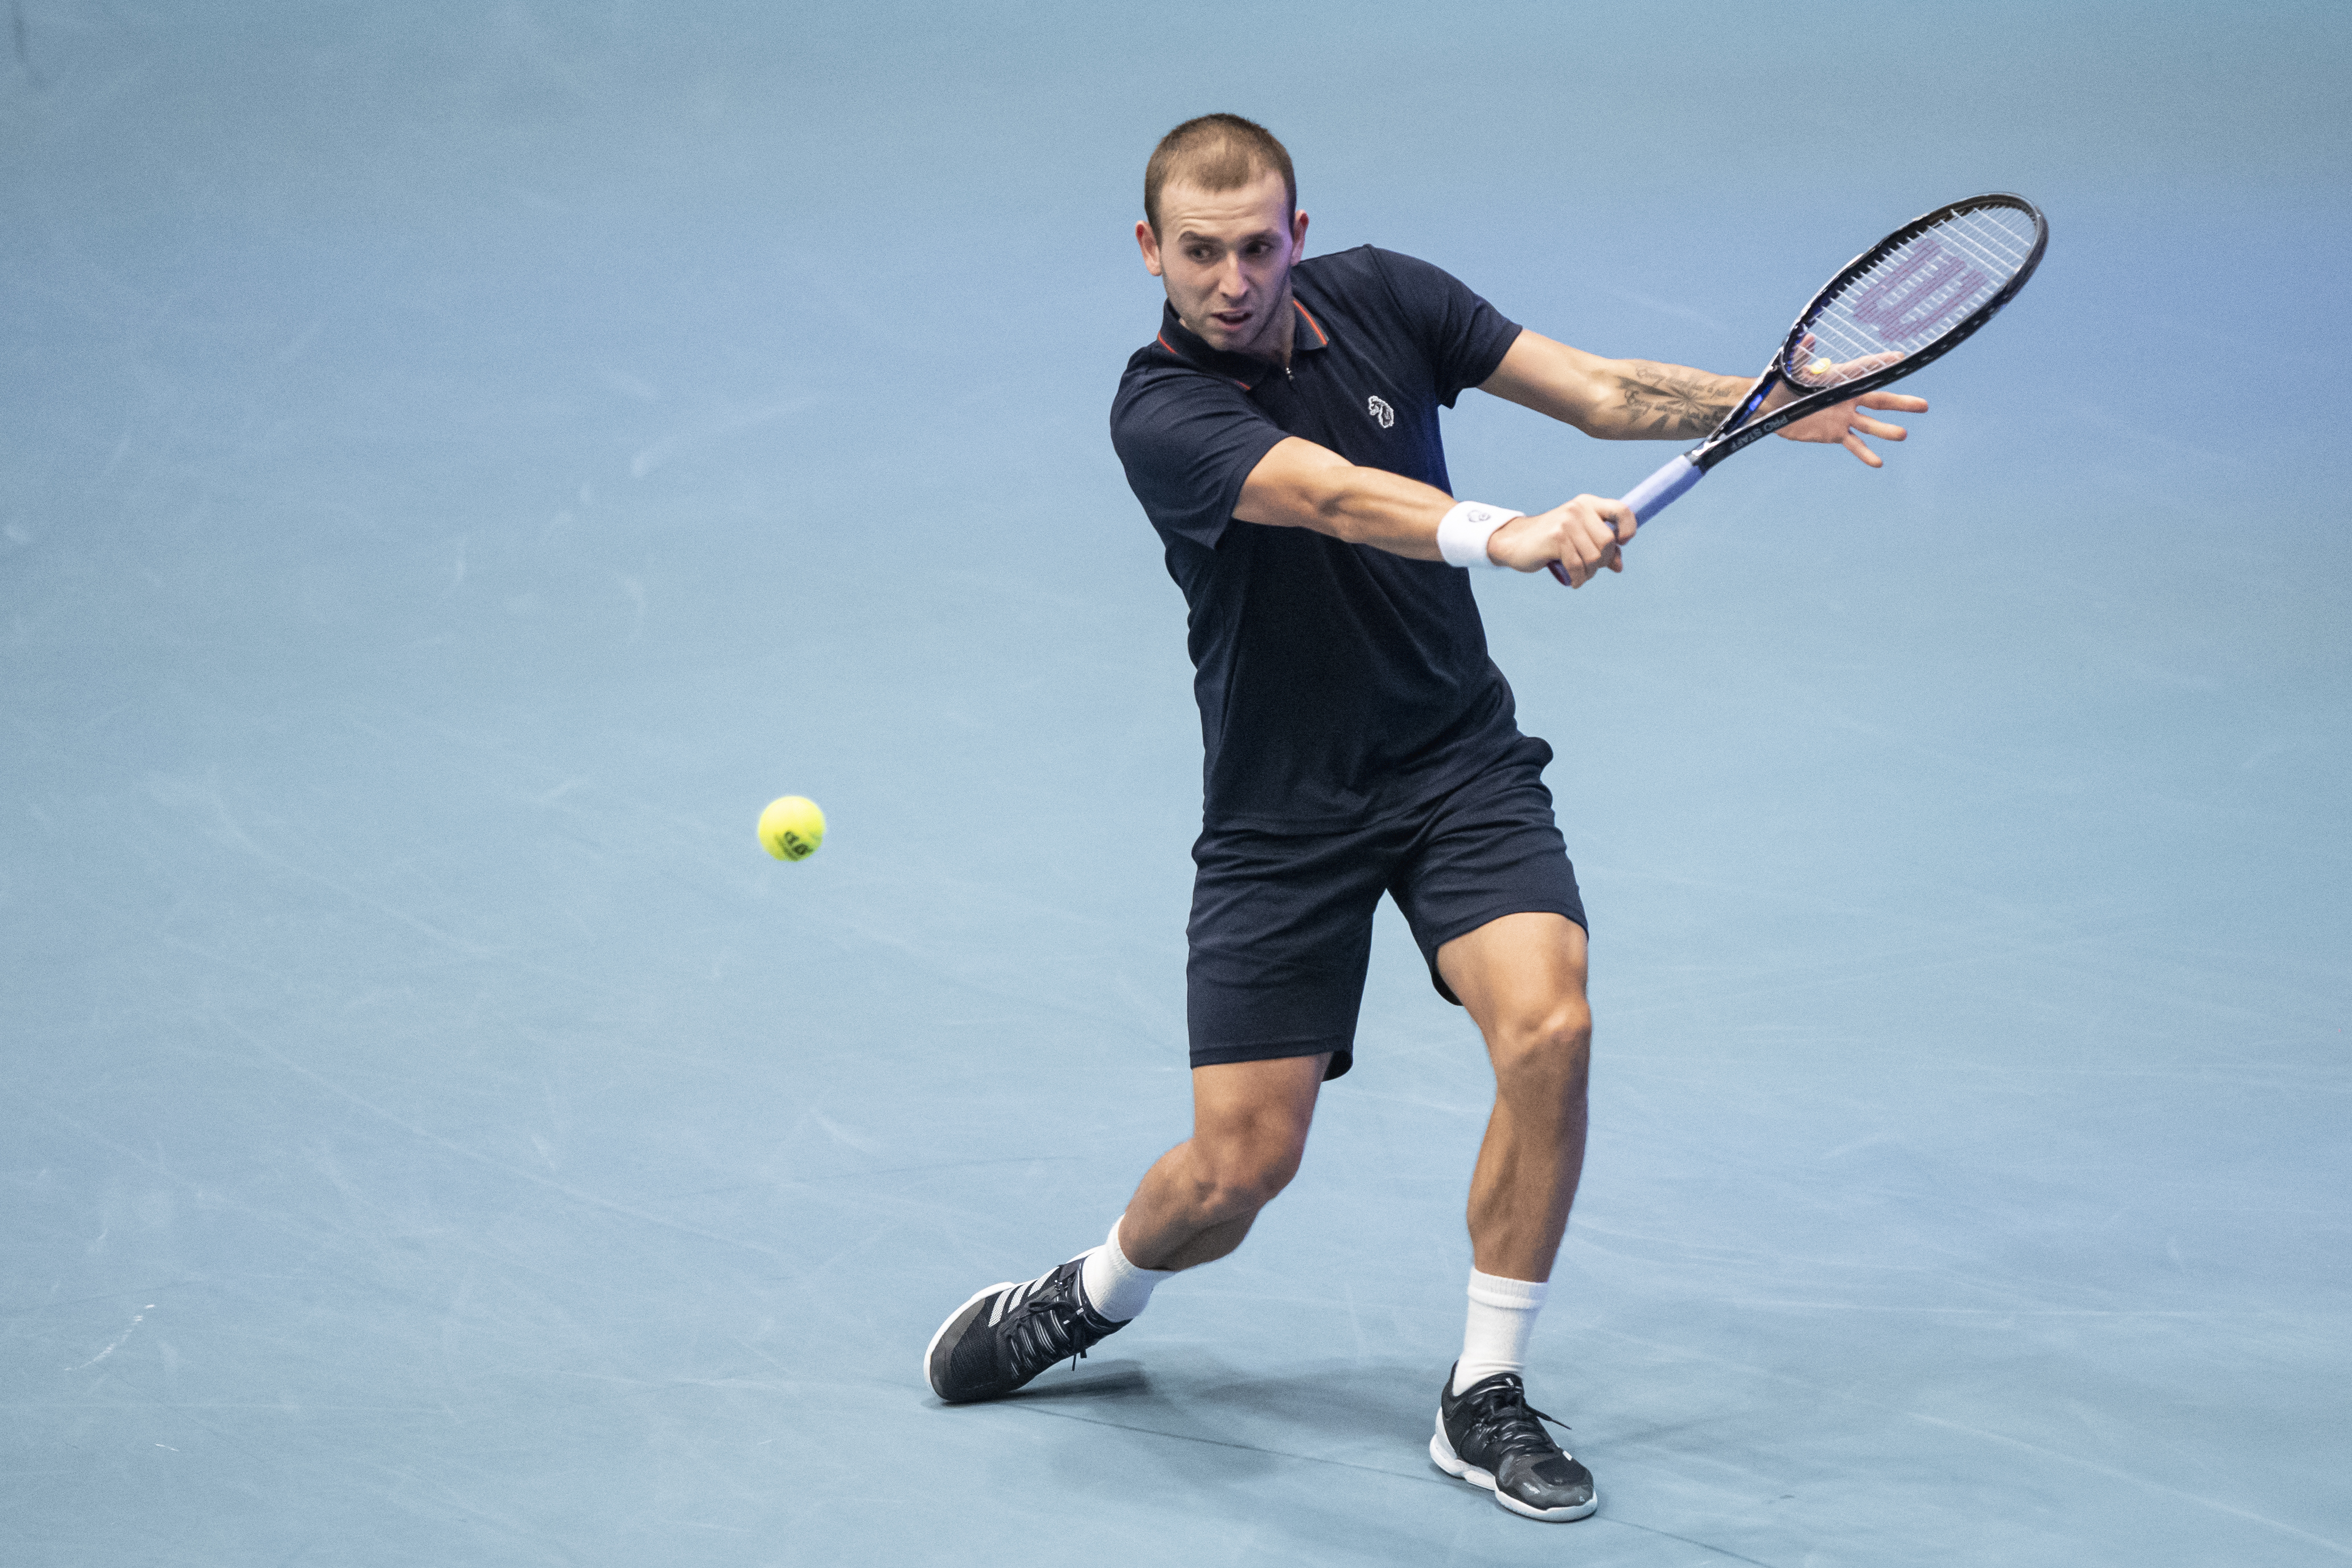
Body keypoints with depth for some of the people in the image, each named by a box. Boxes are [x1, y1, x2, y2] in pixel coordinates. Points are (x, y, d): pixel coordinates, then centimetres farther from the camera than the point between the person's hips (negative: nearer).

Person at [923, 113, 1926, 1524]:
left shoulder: (1380, 297, -3)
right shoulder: (1163, 414, -19)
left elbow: (1599, 392, -2)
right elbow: (1338, 498, -37)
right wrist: (1506, 537, -54)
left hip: (1460, 758, 3)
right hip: (1284, 808, -3)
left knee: (1549, 1027, -21)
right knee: (1240, 1164, -4)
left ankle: (1485, 1398, -5)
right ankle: (1087, 1299, 31)